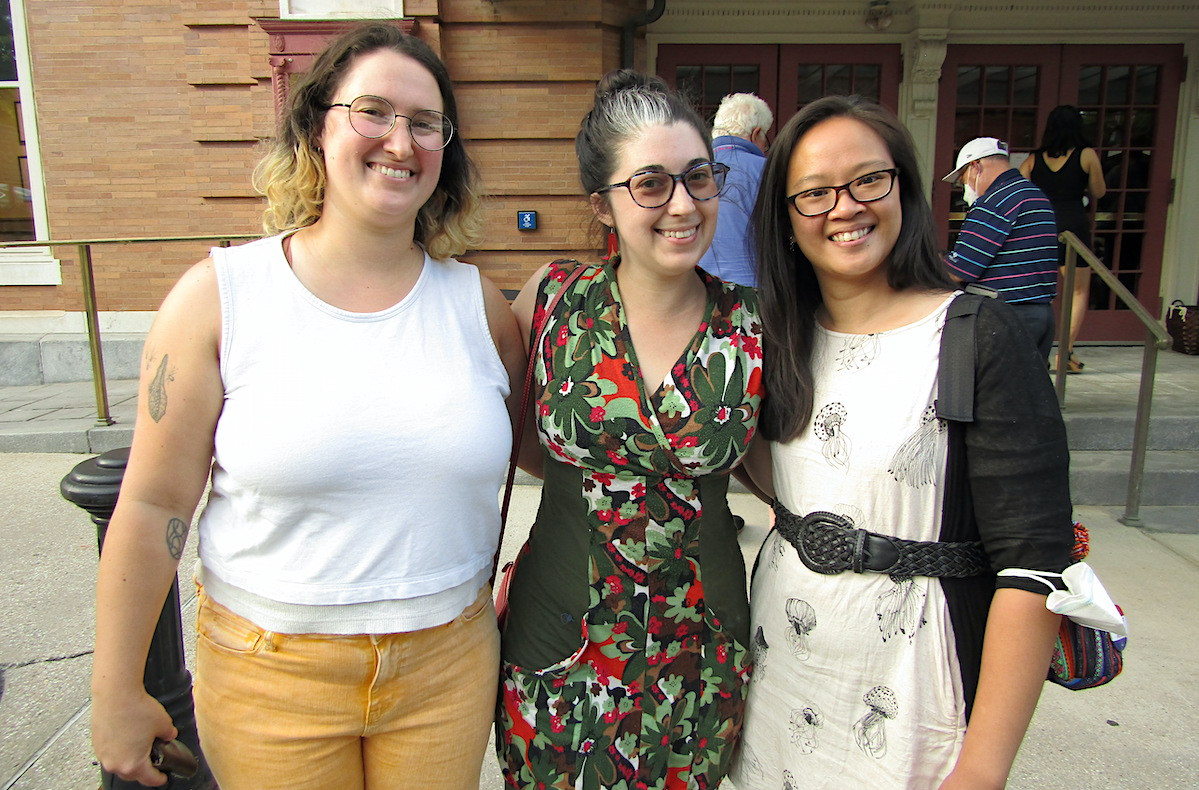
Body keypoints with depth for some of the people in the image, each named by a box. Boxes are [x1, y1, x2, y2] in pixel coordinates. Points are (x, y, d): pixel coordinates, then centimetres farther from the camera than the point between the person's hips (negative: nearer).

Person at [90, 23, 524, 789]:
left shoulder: (478, 304, -3)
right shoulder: (218, 296, -9)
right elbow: (154, 505, -6)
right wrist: (116, 690, -1)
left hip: (447, 664, 2)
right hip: (269, 674, -1)